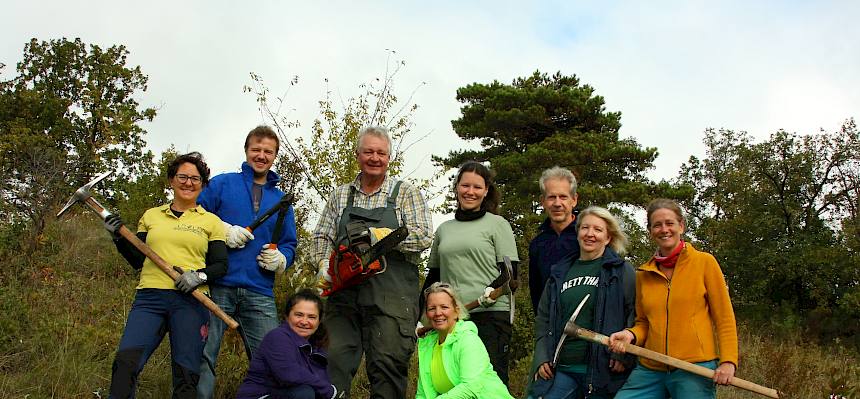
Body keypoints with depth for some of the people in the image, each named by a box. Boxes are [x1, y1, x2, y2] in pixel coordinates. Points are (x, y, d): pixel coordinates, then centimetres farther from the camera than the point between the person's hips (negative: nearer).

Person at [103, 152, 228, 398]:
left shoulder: (211, 221, 11)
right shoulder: (151, 216, 18)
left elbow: (221, 266, 8)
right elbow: (137, 260, 18)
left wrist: (200, 276, -11)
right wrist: (119, 238, 2)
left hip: (190, 301, -1)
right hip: (150, 297, 2)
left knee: (186, 373, -5)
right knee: (125, 361, -18)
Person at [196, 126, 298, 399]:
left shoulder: (281, 200, 20)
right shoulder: (222, 184, 11)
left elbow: (289, 244, 20)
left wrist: (280, 258, -2)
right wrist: (223, 231, -11)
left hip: (259, 293, 3)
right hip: (217, 287, -2)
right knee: (202, 357, -2)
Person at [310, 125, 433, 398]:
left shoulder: (406, 194, 8)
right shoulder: (340, 196, 18)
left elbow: (424, 237, -4)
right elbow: (321, 237, 16)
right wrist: (324, 264, -4)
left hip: (391, 294, -3)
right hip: (344, 292, 3)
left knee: (388, 366, -3)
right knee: (334, 360, -2)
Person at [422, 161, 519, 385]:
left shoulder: (497, 224, 5)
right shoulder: (444, 229, 18)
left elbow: (511, 274, -1)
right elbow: (433, 276, 23)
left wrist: (493, 289, -21)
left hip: (489, 314, -4)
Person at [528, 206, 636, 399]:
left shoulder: (622, 271, 3)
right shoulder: (559, 273, 15)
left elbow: (636, 313, -3)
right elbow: (543, 318, 18)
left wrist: (625, 354, -12)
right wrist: (541, 358, 8)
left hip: (603, 369, -3)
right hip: (560, 369, 4)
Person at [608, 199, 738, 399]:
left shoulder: (705, 262, 1)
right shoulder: (643, 274, 11)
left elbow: (724, 318, 0)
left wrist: (728, 361, -11)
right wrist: (630, 335, -3)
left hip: (696, 369, -3)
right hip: (650, 370, 3)